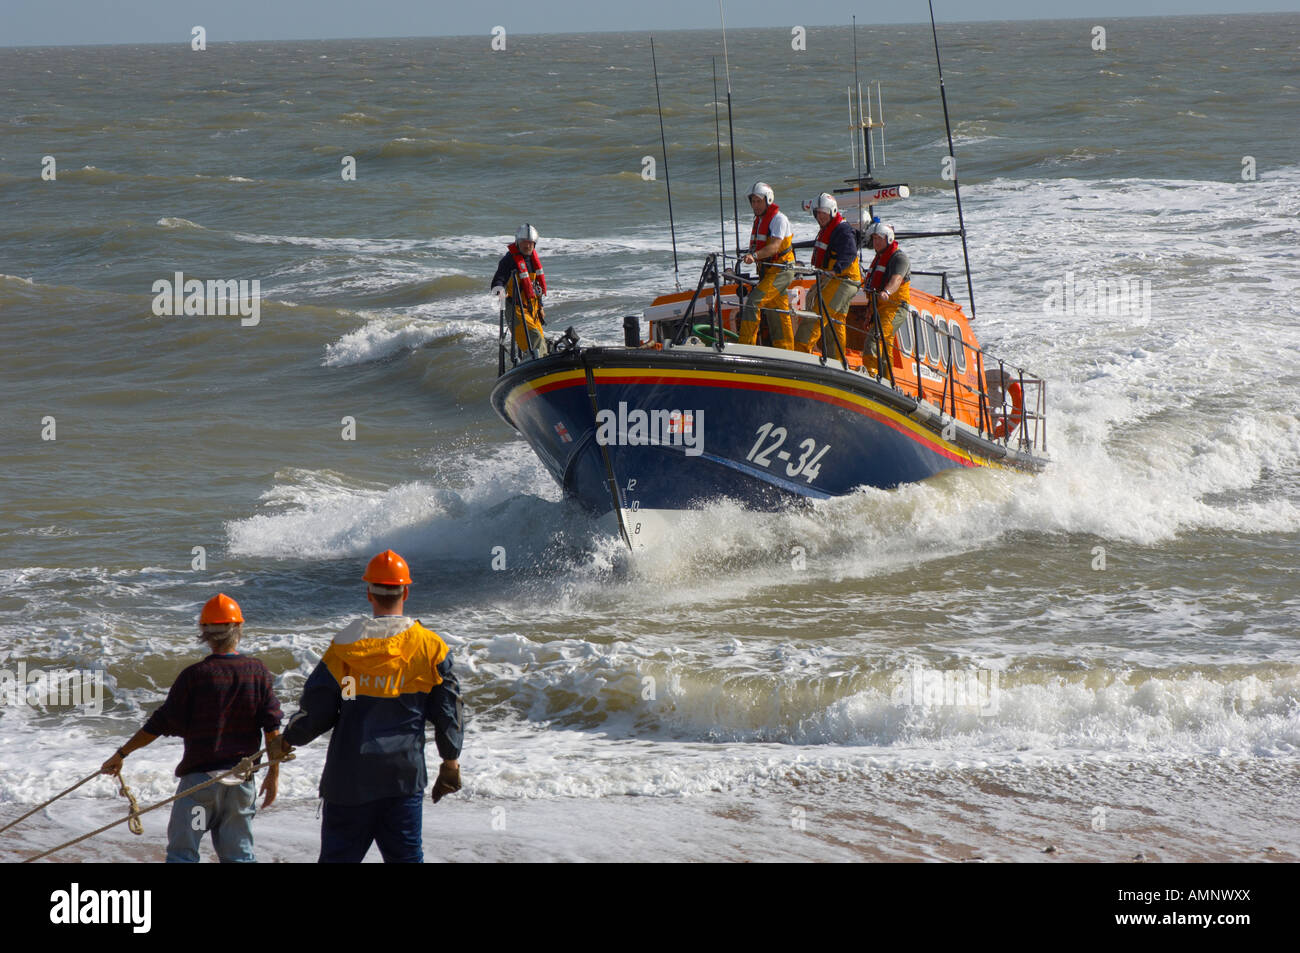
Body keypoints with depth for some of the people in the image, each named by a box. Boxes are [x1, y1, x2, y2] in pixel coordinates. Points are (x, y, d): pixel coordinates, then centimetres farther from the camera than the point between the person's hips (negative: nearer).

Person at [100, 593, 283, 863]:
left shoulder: (194, 676, -10)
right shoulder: (258, 673, -1)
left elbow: (161, 724, -7)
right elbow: (272, 729, -1)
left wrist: (121, 754, 2)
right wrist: (273, 774, 7)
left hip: (200, 777, -3)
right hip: (241, 780, 3)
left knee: (182, 852, 1)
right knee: (238, 854, 9)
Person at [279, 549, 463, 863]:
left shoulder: (345, 646, -5)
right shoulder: (429, 647, -2)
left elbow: (316, 711, -1)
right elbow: (447, 710, 4)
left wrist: (288, 739, 18)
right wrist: (450, 762, 16)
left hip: (348, 775, -1)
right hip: (404, 775, 1)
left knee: (338, 856, 7)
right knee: (406, 857, 4)